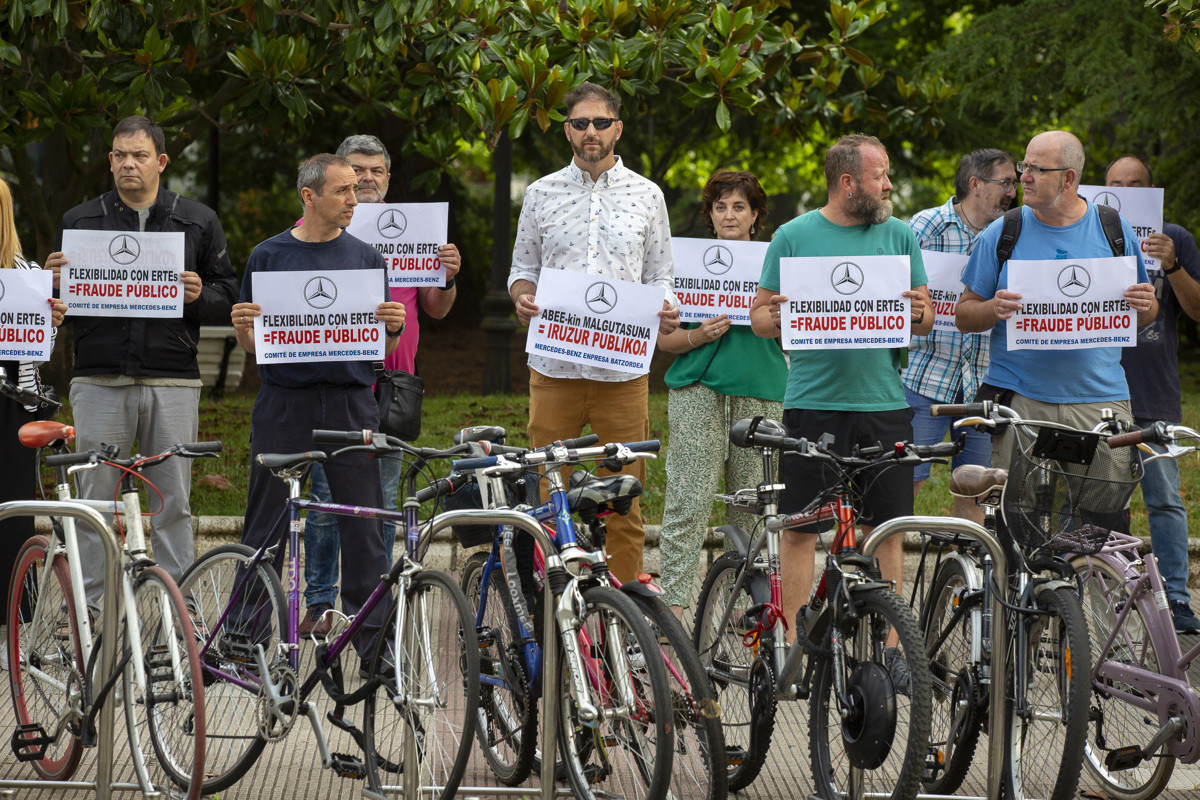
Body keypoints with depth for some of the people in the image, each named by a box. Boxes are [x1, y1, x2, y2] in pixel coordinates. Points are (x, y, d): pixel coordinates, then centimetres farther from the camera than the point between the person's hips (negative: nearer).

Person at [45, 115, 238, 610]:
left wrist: (199, 296, -11)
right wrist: (54, 284, -9)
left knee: (173, 501, 2)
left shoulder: (198, 222, 10)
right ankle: (84, 606, 8)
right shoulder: (80, 221, 11)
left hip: (172, 382, 0)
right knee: (94, 498, 1)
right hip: (99, 380, 0)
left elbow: (228, 298, 10)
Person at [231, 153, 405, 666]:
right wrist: (243, 326, -13)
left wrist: (394, 327, -10)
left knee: (363, 529, -1)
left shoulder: (366, 259, 9)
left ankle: (374, 647, 4)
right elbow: (251, 346, 9)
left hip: (350, 403, 1)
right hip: (284, 405, -1)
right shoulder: (269, 257, 5)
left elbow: (384, 349, 11)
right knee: (267, 527, 3)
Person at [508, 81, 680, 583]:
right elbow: (523, 267, 15)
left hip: (623, 370, 0)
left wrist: (667, 311, -9)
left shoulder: (647, 196, 9)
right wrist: (522, 298, -7)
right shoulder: (541, 194, 9)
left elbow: (661, 276, 13)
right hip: (554, 366, 0)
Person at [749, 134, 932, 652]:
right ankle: (794, 642, 7)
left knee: (885, 529, 4)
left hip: (883, 401, 2)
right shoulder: (794, 236, 3)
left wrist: (919, 314, -11)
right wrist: (776, 317, -17)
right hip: (812, 401, -2)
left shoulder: (898, 235, 9)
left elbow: (927, 317, 12)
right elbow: (760, 316, 6)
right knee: (799, 528, 0)